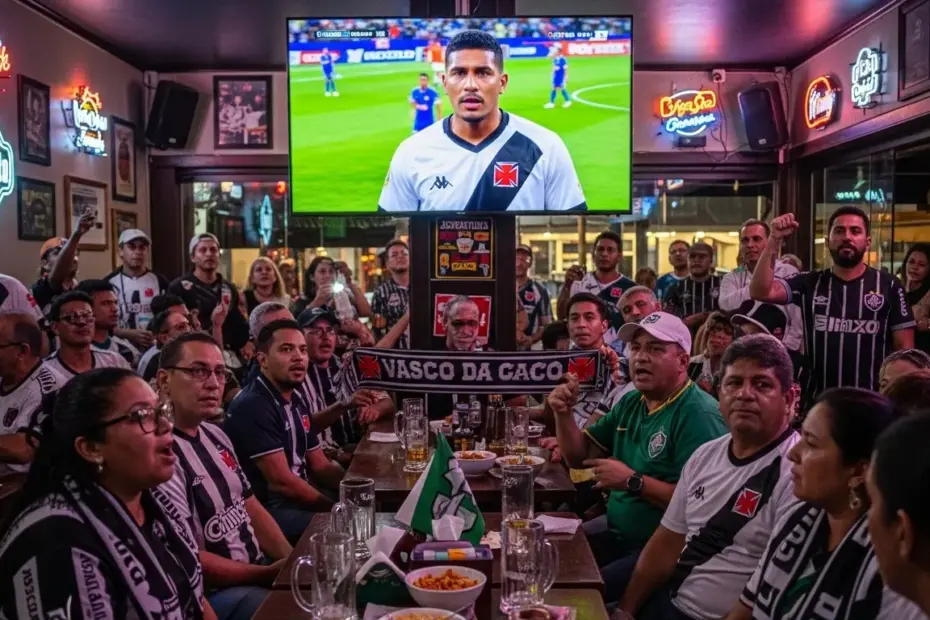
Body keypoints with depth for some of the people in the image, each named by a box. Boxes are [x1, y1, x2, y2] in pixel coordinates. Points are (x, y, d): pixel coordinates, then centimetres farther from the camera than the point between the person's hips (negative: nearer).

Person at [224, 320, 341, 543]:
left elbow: (320, 466, 12)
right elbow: (281, 481, -21)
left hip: (297, 501, 9)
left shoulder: (297, 400, 10)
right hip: (263, 511, -9)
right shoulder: (253, 406, -18)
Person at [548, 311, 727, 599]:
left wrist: (633, 482, -25)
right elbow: (580, 457, 10)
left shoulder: (699, 414, -20)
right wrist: (564, 414, -6)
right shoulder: (631, 403, 8)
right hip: (616, 532, 8)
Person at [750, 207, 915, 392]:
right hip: (819, 398, 1)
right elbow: (760, 292, -10)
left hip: (873, 399, -1)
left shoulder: (888, 286, 1)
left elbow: (904, 348, 2)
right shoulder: (809, 283, 4)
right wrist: (775, 240, -16)